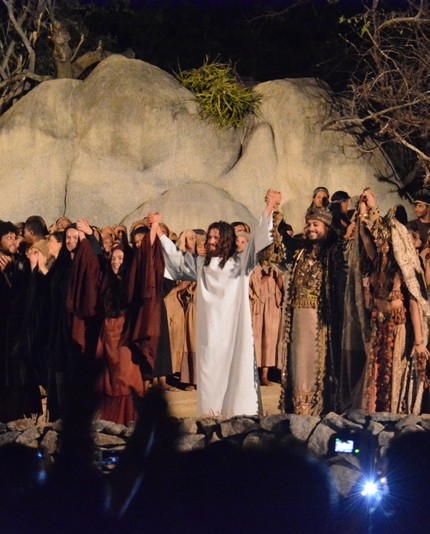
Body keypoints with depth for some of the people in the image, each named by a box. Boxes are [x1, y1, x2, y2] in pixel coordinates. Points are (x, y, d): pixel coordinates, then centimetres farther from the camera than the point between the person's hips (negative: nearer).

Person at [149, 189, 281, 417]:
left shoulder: (240, 262, 4)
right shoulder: (201, 264, 15)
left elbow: (259, 240, -4)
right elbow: (174, 255, 22)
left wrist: (269, 208, -13)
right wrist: (157, 228, 19)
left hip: (234, 327, -3)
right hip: (209, 328, 3)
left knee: (235, 369, -6)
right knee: (210, 370, 1)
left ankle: (240, 418, -6)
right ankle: (211, 418, 3)